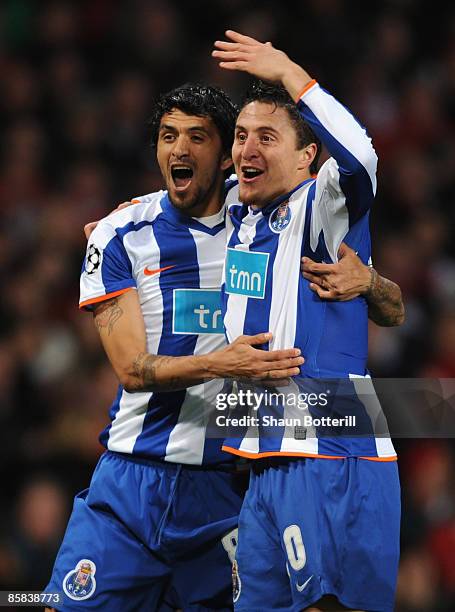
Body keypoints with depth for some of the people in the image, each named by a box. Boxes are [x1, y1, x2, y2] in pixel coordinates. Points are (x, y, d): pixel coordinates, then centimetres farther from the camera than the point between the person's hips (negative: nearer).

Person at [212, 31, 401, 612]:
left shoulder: (323, 208, -6)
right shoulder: (235, 208, 16)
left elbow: (358, 154, -29)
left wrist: (287, 73, -22)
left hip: (333, 457, -8)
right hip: (265, 463, 8)